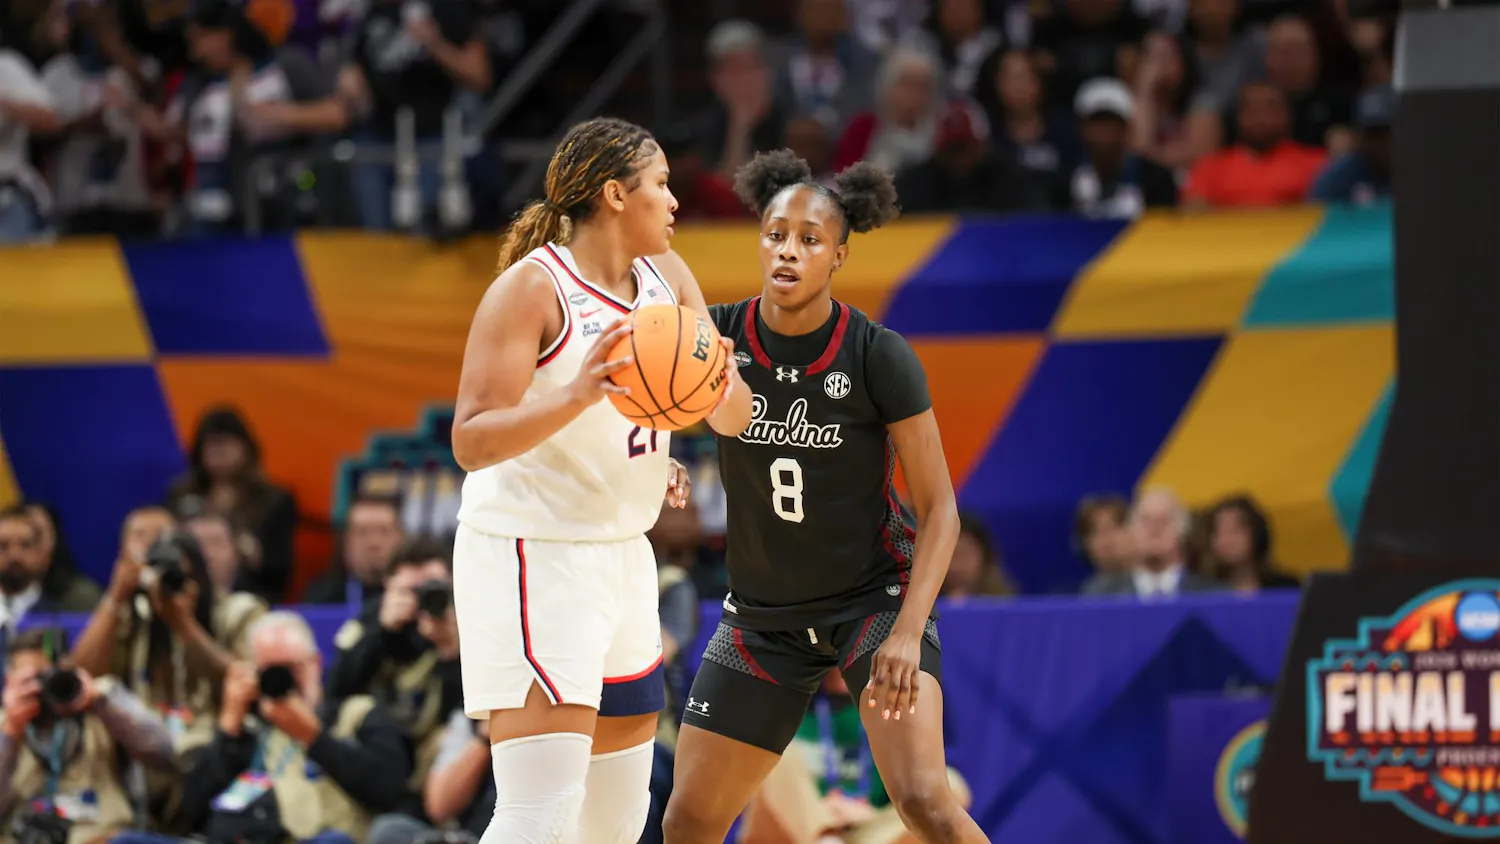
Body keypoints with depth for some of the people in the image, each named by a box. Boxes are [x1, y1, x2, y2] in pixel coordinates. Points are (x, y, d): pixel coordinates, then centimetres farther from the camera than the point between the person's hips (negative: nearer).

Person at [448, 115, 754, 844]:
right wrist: (577, 396, -35)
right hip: (531, 557, -9)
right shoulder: (531, 287, -14)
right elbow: (471, 441, -21)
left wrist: (719, 382, -18)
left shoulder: (666, 278, 8)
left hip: (621, 556, 9)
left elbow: (734, 419, 6)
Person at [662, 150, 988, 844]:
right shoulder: (718, 337, -9)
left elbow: (939, 509, -14)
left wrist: (908, 632, -26)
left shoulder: (880, 357, -17)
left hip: (875, 597, -4)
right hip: (764, 614, 4)